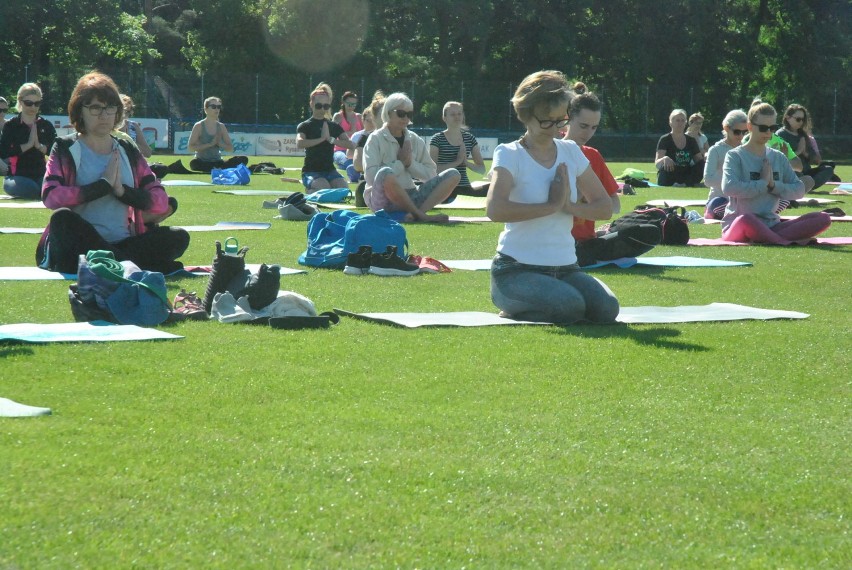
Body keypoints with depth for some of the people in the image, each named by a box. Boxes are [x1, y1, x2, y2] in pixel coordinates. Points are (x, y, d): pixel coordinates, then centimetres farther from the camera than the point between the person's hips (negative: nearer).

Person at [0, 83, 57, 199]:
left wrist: (39, 146, -19)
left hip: (40, 176, 2)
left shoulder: (46, 125, 9)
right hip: (16, 176, -2)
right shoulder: (11, 125, 2)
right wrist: (28, 145, -18)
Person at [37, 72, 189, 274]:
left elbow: (161, 202, 7)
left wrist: (122, 190, -9)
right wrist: (104, 185, -11)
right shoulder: (66, 149, 6)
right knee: (62, 218, -35)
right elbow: (50, 196, -13)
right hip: (81, 246, -4)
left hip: (122, 246, 4)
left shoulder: (128, 151, 16)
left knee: (179, 237, -18)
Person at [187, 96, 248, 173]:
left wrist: (220, 144, -12)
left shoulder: (221, 126, 8)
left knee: (243, 159, -17)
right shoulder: (199, 126, -4)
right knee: (194, 163, -41)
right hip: (203, 163, -4)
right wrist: (210, 144, -19)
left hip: (218, 163, 4)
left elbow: (231, 149, 9)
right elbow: (191, 147, -13)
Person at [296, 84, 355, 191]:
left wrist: (331, 139, -11)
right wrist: (322, 138, -14)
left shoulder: (334, 126, 13)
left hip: (330, 170, 4)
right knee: (325, 188, -33)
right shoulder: (305, 126, 2)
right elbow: (299, 144, -19)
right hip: (311, 171, -4)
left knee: (343, 187, -27)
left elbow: (351, 144, 1)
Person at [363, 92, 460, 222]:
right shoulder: (376, 139, -1)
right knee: (385, 173, -39)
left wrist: (410, 163, -6)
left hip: (409, 197, 6)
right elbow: (371, 176, -15)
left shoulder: (415, 140, 14)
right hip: (384, 199, -6)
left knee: (453, 175, -10)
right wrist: (400, 163, -8)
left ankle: (418, 212, -32)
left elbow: (431, 175, 10)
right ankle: (421, 215, -26)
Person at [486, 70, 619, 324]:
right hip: (516, 268, -6)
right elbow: (495, 209, -24)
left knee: (607, 308, -19)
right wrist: (552, 206, -18)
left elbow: (605, 207, 12)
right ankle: (512, 310, 1)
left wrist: (571, 207, -9)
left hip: (565, 268, 6)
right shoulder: (509, 155, -6)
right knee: (570, 306, -32)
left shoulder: (571, 153, 11)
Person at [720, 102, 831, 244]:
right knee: (746, 219, -44)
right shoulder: (735, 156, 0)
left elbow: (799, 190, 9)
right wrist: (763, 184, -10)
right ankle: (787, 241, -27)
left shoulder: (778, 158, 16)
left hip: (770, 226, 6)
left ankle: (772, 239, -32)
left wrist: (774, 185, -7)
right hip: (737, 226, -6)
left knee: (823, 218, -15)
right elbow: (729, 187, -19)